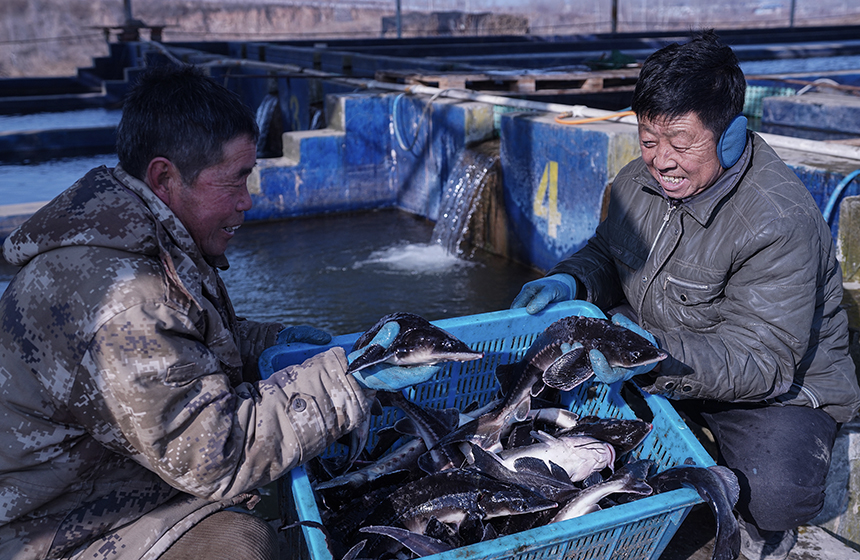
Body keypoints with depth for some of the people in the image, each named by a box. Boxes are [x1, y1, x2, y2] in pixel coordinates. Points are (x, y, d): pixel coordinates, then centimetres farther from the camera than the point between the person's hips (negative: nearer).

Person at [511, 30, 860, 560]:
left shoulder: (781, 222, -30)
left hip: (778, 388, -6)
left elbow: (762, 361, -31)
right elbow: (606, 253, 12)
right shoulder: (637, 182, -6)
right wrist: (568, 282, -12)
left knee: (773, 491, -34)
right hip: (655, 357, 7)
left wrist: (656, 356, -44)